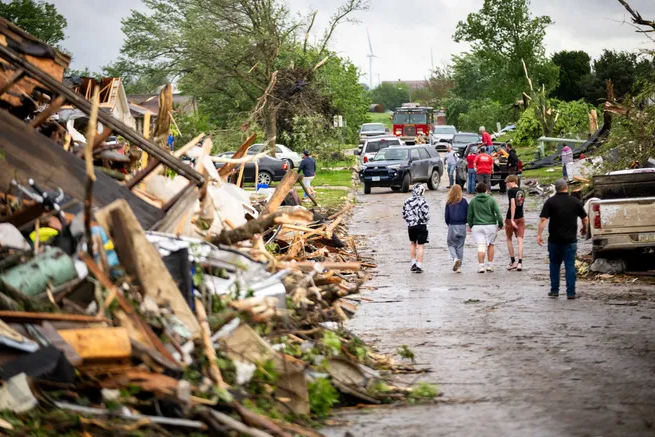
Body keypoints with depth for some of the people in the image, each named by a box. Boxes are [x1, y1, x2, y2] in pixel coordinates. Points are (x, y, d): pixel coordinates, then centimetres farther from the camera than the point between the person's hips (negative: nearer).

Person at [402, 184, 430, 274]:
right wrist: (424, 221, 5)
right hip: (421, 226, -4)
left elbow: (404, 215, 4)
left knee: (412, 243, 23)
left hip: (411, 226, 4)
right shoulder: (423, 202, -15)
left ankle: (413, 263, 24)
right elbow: (426, 215, -16)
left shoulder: (407, 201, -1)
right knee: (420, 246, 2)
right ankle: (419, 266, 0)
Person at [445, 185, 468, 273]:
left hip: (452, 226, -1)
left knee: (451, 244, 13)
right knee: (460, 246, 8)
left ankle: (455, 258, -14)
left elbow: (447, 216, -1)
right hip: (462, 226, 1)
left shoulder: (449, 203, -3)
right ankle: (459, 266, 8)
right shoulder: (464, 201, -2)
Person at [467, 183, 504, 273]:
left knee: (481, 246, -2)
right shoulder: (491, 200, -1)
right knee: (490, 245, 15)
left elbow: (469, 216, 5)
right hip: (491, 225, 0)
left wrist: (471, 225, 19)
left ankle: (481, 266, -13)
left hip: (477, 226, 0)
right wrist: (500, 224, 4)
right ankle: (490, 265, 14)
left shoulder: (473, 201, 2)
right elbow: (498, 213, -6)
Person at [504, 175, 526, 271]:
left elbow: (513, 205, -23)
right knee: (520, 241, 0)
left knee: (509, 239, 13)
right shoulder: (522, 192, 8)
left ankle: (513, 261, 16)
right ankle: (520, 262, -9)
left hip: (511, 218, -5)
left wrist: (512, 219, -24)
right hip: (521, 218, 5)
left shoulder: (511, 191, -13)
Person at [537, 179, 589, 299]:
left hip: (554, 239, 0)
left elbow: (543, 219, -12)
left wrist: (539, 235, -11)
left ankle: (554, 290, 15)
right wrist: (584, 229, 27)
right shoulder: (575, 202, 1)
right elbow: (585, 219, 8)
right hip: (570, 240, 0)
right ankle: (571, 292, -3)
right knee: (570, 265, 2)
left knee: (554, 265, 13)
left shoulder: (550, 202, -4)